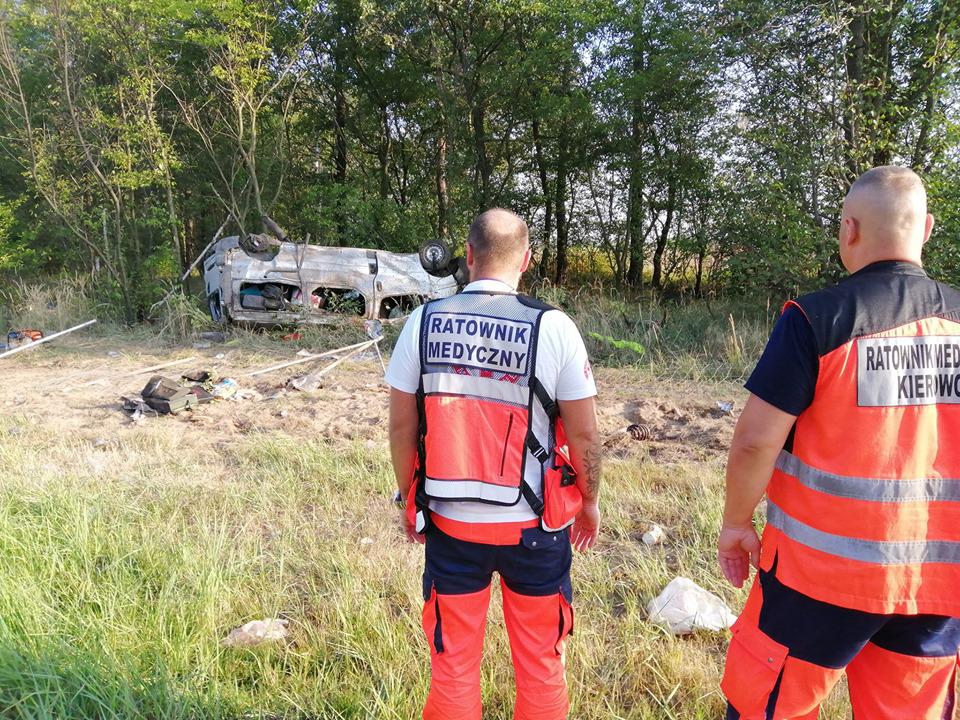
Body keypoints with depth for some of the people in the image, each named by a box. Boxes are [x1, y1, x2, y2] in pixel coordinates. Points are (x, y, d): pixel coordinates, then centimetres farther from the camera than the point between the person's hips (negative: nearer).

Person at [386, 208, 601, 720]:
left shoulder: (423, 322, -7)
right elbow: (583, 435, -8)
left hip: (449, 523, 2)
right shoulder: (553, 327, -12)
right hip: (532, 525, -1)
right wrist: (589, 501, 9)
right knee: (540, 666, 19)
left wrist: (409, 499, 13)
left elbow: (401, 427, -2)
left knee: (453, 666, 19)